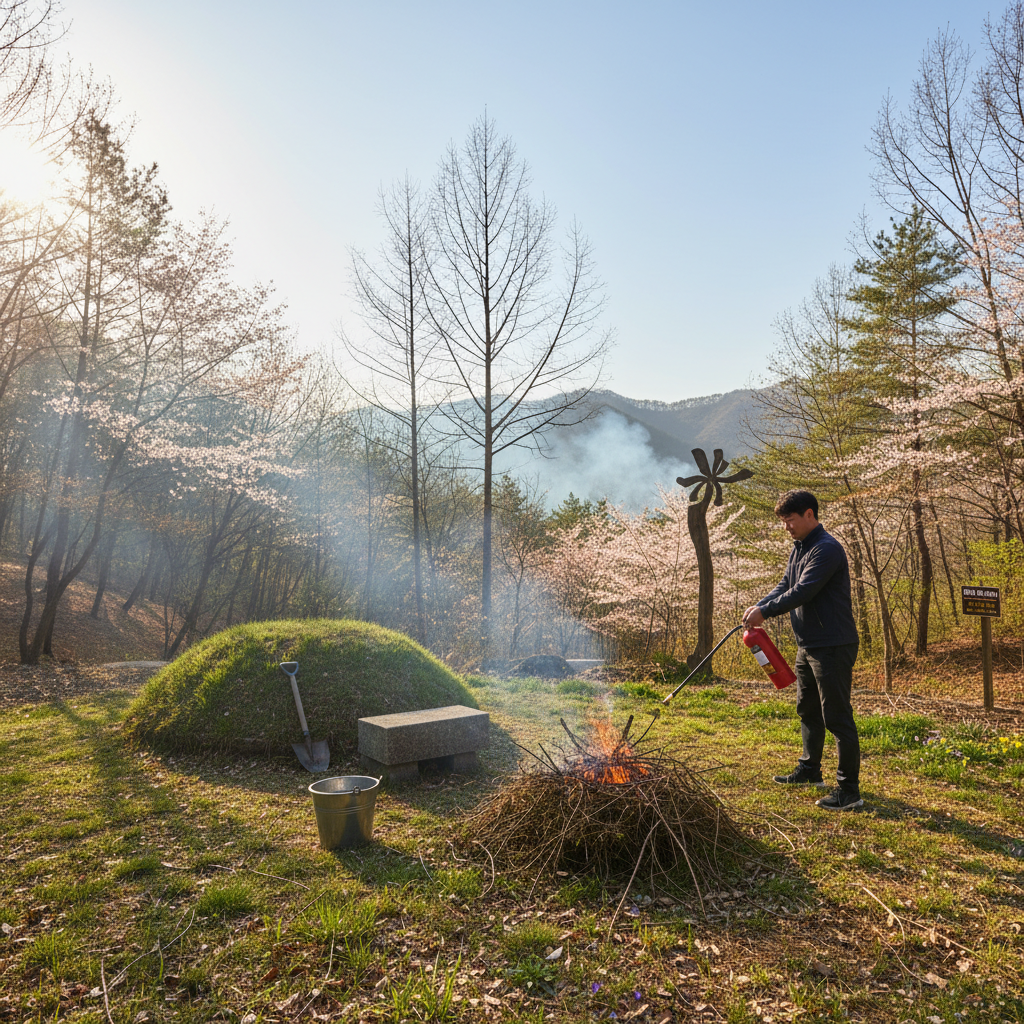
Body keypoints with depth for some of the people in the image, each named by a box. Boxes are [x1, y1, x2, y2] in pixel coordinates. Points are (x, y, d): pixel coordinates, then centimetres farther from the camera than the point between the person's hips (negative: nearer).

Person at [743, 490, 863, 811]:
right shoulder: (798, 549, 13)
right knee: (807, 710, 21)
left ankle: (849, 790, 3)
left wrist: (765, 611, -20)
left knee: (837, 717, -5)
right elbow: (786, 586, 12)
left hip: (832, 646, -10)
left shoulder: (827, 549, -19)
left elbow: (802, 592, -25)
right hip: (807, 645, 10)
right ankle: (810, 770, 37)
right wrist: (758, 606, -5)